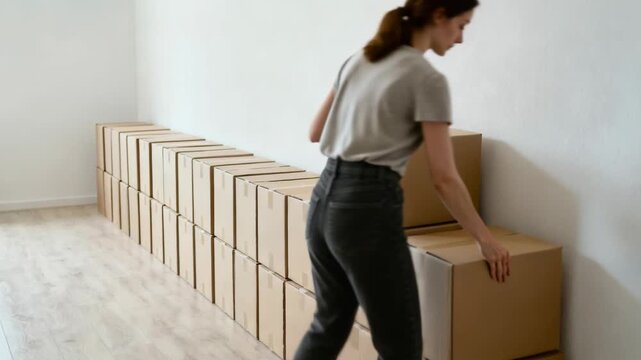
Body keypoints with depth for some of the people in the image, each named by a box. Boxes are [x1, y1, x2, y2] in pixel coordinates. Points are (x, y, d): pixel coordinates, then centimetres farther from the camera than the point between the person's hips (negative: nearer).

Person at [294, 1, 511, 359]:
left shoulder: (358, 60, 13)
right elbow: (444, 178, -10)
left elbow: (316, 132, 18)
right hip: (368, 209, -8)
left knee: (330, 323, 25)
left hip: (324, 200, 8)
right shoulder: (428, 79, -9)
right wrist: (485, 239, 1)